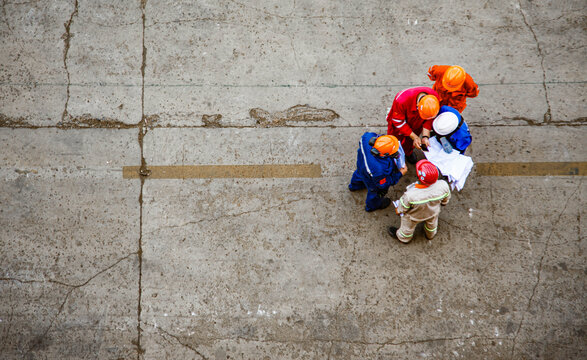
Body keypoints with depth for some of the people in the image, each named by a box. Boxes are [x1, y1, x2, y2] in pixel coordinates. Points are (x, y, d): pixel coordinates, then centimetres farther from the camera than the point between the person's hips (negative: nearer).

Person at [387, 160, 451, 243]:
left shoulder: (410, 195, -46)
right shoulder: (443, 186, -38)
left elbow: (401, 209, -24)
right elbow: (446, 199, -13)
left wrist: (398, 210, 1)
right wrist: (443, 202, 11)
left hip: (414, 216, -3)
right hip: (433, 213, 3)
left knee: (408, 227, 33)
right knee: (432, 223, 39)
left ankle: (403, 237, 66)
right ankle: (430, 235, 72)